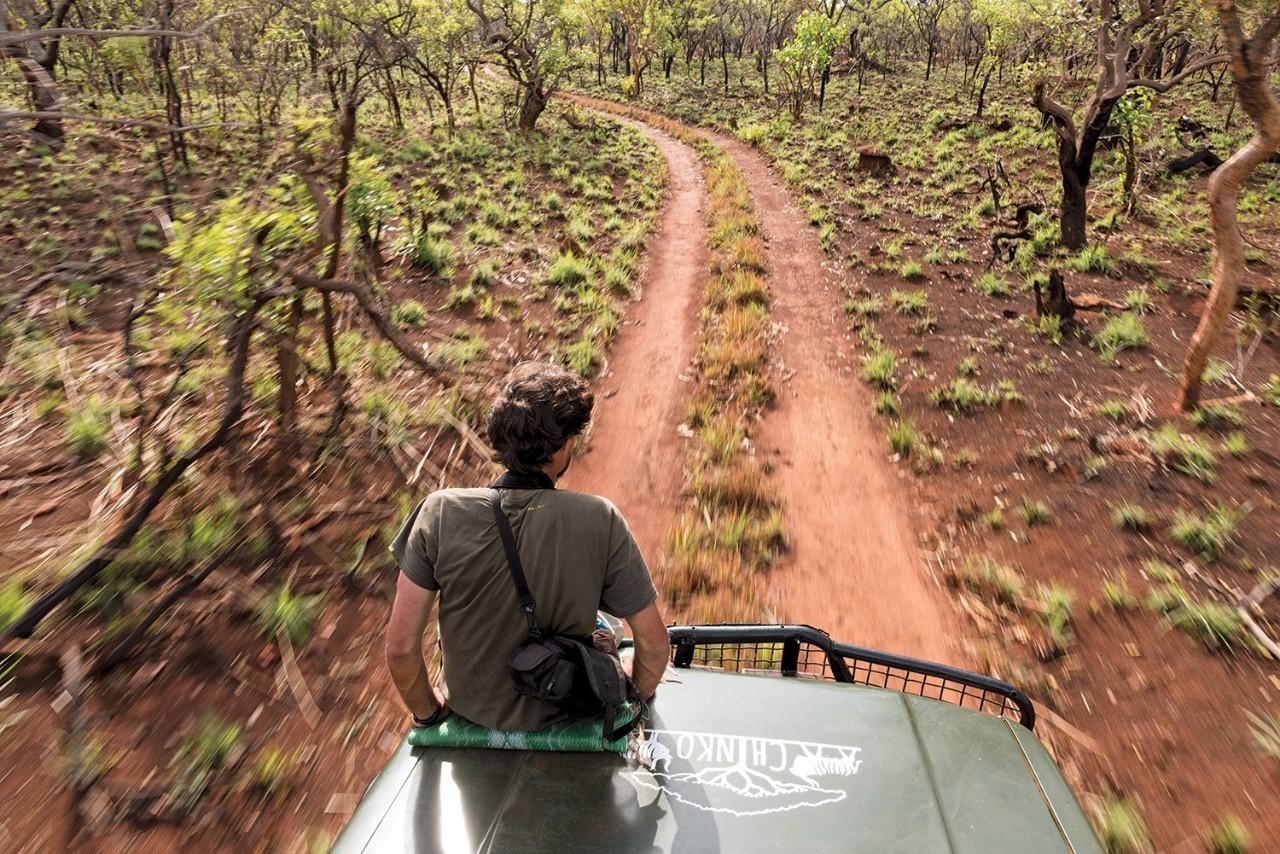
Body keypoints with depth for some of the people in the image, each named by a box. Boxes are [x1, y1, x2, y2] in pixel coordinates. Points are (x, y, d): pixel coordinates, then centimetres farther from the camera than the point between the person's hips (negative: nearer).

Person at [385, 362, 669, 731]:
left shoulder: (441, 513, -25)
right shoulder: (600, 521, -27)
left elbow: (400, 646, -20)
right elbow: (654, 643, -18)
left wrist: (426, 712, 1)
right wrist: (637, 700, 3)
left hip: (470, 708, 1)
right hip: (559, 712, -1)